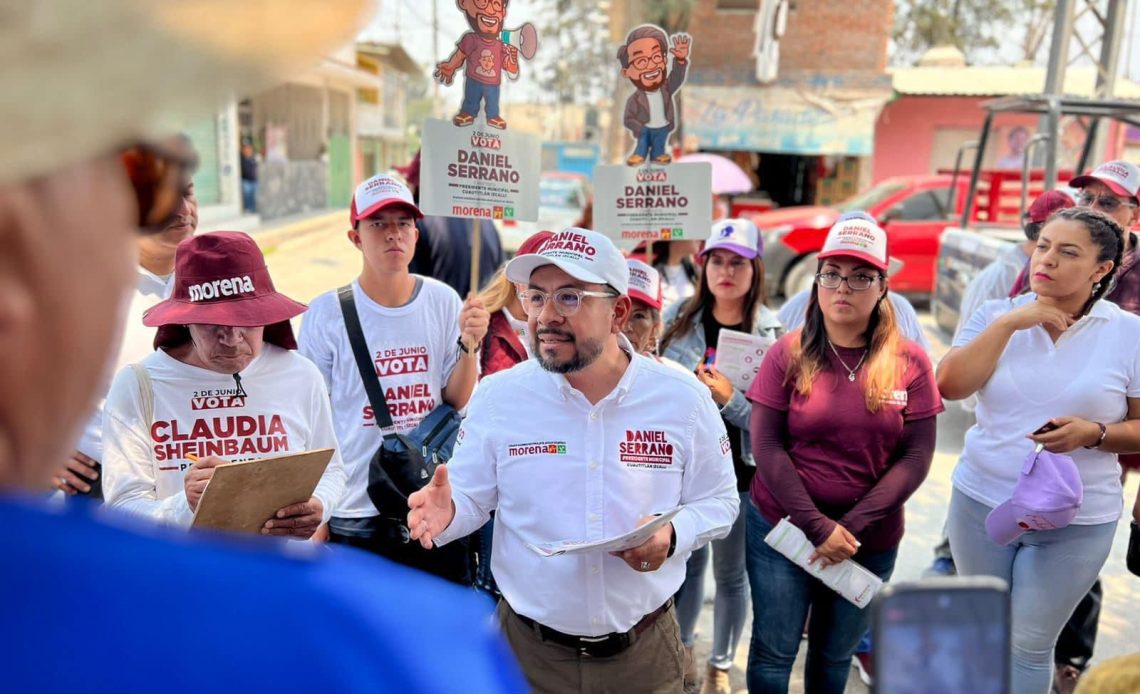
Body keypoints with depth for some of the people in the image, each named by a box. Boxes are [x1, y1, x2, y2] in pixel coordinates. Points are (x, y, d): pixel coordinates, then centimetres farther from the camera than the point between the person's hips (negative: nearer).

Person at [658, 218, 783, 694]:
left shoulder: (773, 332, -9)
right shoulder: (679, 318, 0)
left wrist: (730, 400, -23)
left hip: (740, 473, -2)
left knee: (730, 572, 14)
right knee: (686, 562, 17)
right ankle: (682, 647, 42)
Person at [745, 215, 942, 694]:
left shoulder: (909, 362, -3)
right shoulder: (788, 354, -6)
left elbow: (916, 457, -6)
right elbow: (766, 447, -9)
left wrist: (853, 525, -15)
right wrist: (817, 526, -15)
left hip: (871, 542, 2)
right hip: (782, 529, -1)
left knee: (835, 655, 19)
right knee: (773, 655, 6)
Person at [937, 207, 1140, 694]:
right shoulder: (996, 315, -2)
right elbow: (949, 386, -14)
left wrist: (1094, 433, -21)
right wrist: (1009, 323, -18)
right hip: (981, 503, 2)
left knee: (1029, 646, 8)